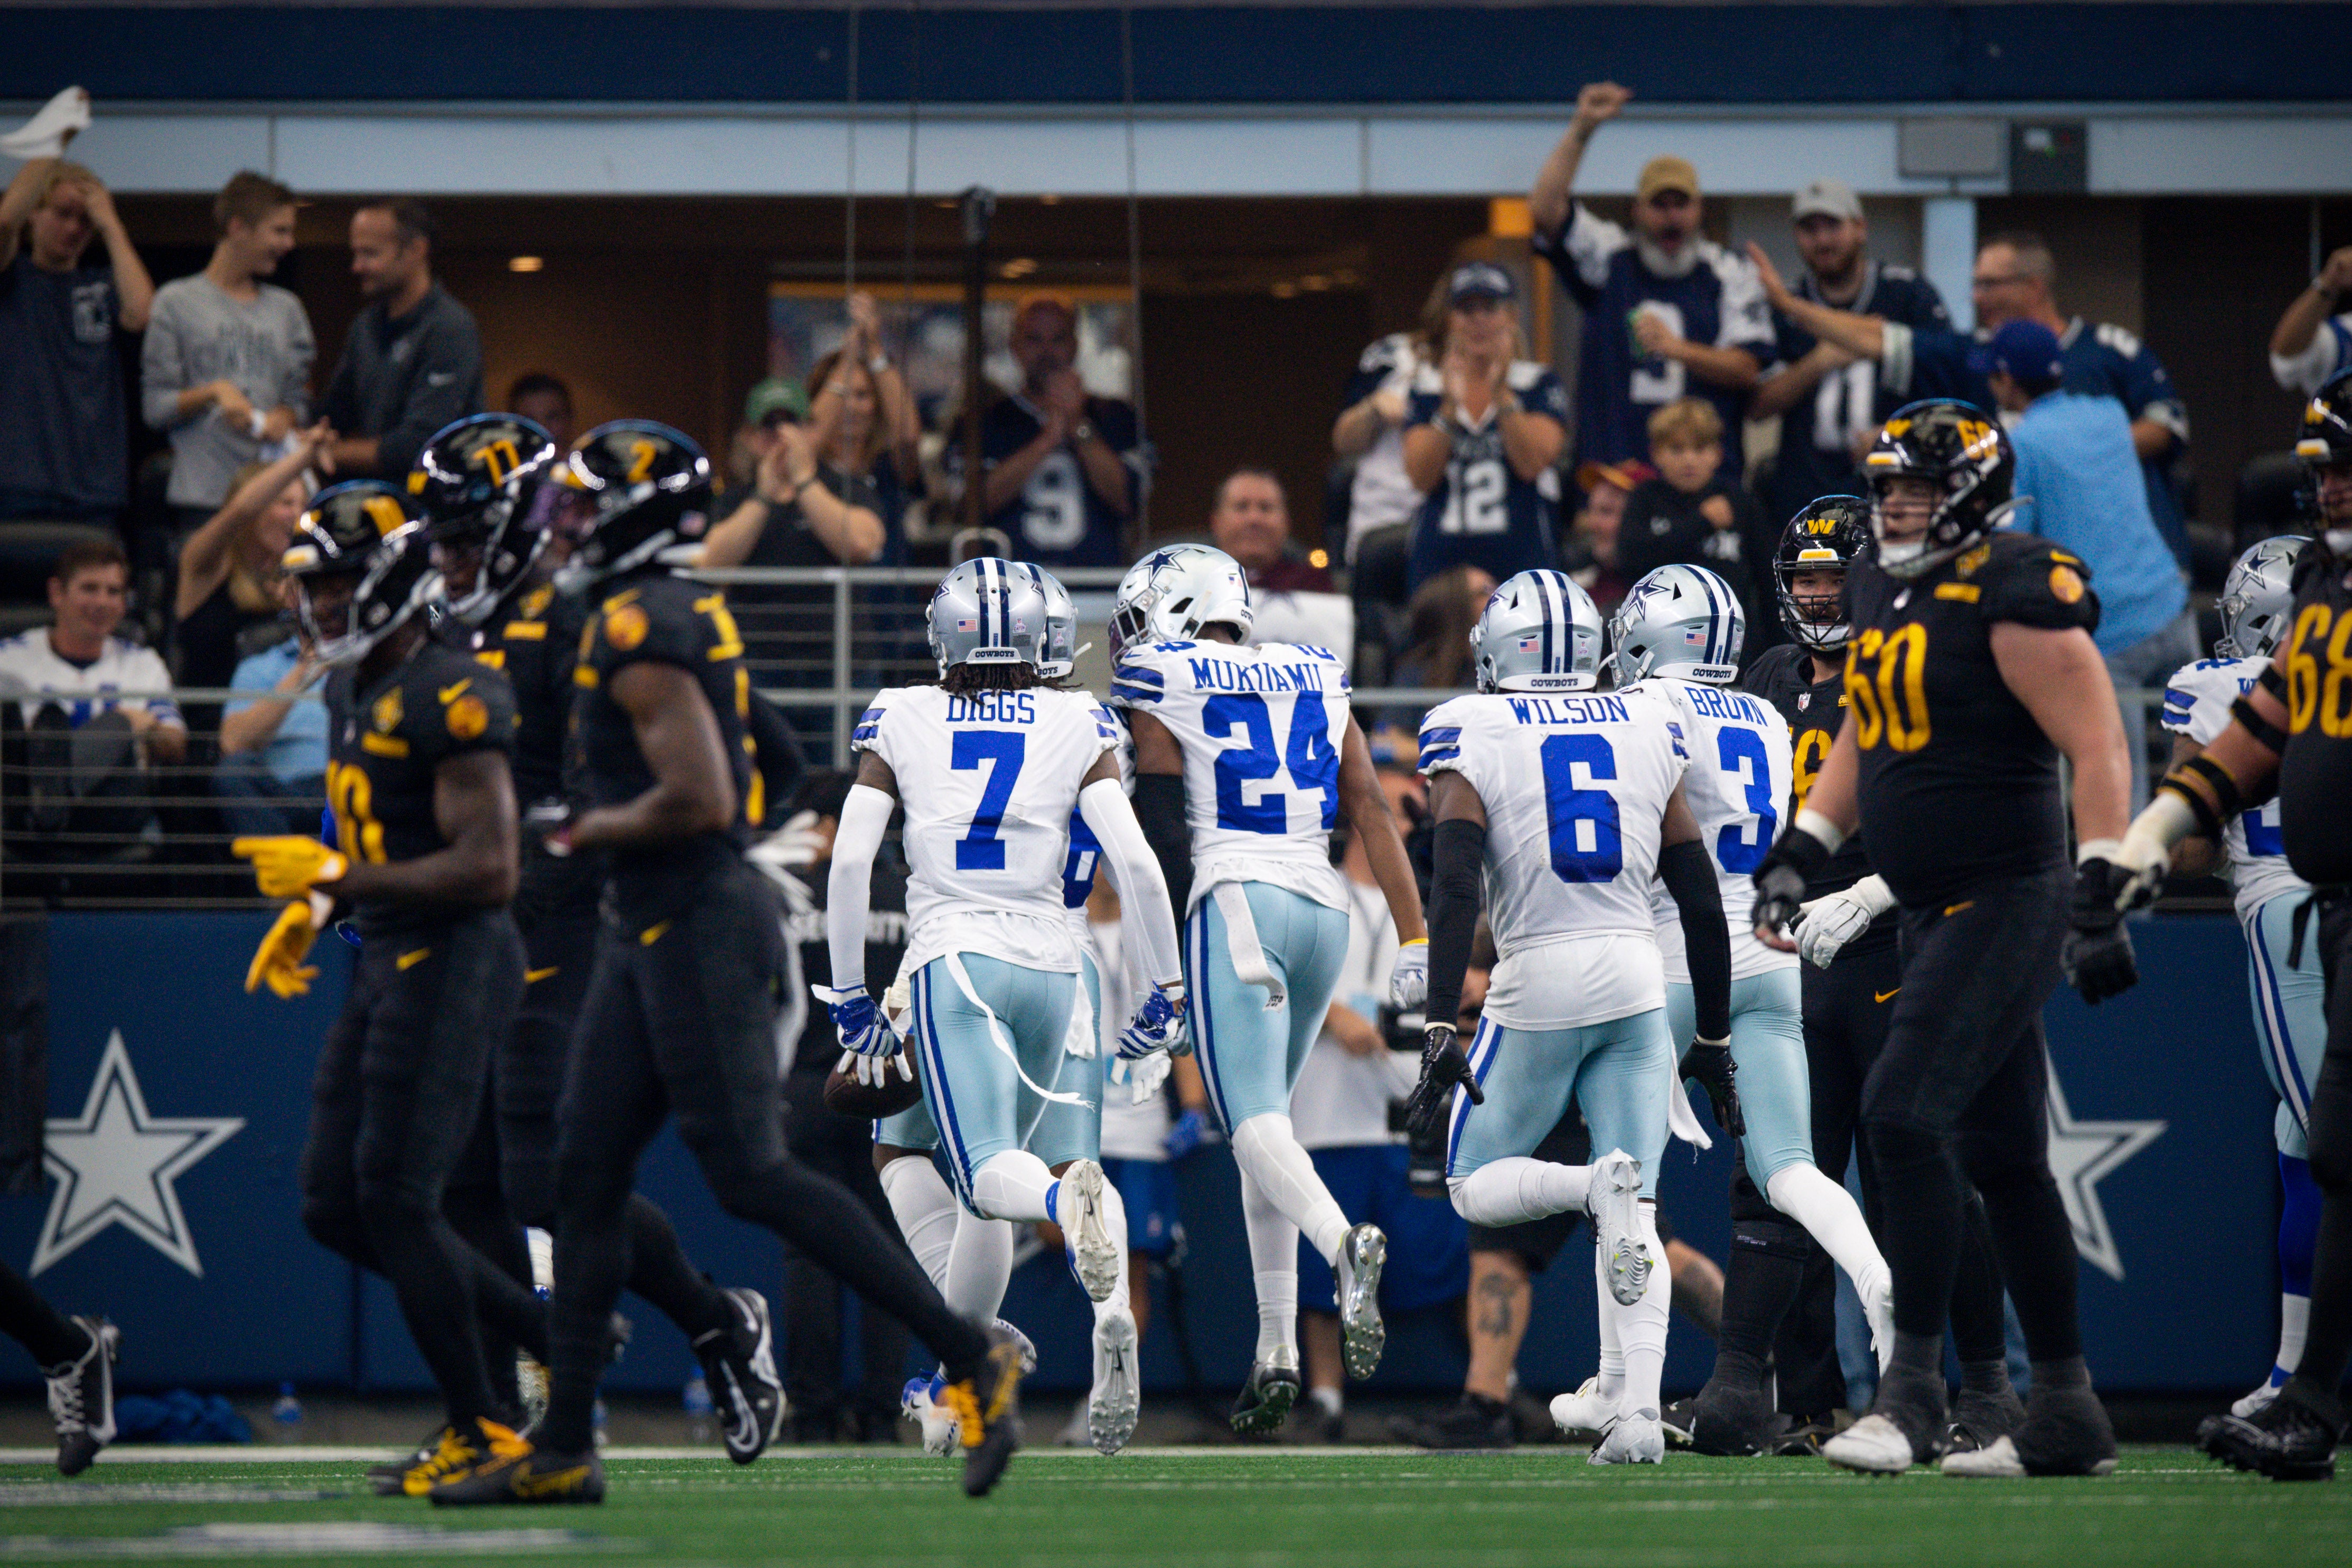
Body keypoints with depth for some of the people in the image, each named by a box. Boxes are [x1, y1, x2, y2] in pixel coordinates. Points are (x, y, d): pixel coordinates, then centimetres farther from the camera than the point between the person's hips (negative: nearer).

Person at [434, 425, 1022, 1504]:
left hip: (699, 928, -10)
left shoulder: (641, 633, -17)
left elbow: (697, 799, -24)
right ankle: (563, 1447, 11)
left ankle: (973, 1363, -7)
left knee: (753, 1179, -10)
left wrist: (595, 832, -10)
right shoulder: (685, 616, 14)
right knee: (587, 1174, 9)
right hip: (649, 933, 10)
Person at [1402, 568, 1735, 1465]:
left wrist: (1440, 1036, -16)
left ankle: (1600, 1187, -20)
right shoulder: (1646, 730, 10)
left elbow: (1454, 889, -13)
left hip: (1537, 985, -3)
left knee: (1476, 1188, 12)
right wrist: (1715, 1042, 19)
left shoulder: (1470, 737, 0)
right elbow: (1702, 902, 11)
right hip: (1636, 982, 3)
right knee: (1634, 1219, 5)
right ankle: (1634, 1412, -13)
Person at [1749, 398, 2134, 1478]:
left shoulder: (2013, 594, -14)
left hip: (2007, 903, -9)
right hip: (1932, 911, 9)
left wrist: (2098, 894, -21)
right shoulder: (1879, 589, 13)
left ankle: (1914, 1387, -13)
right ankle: (2066, 1412, 15)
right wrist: (1798, 854, 19)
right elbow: (1862, 739, 26)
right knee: (2002, 1156, 10)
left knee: (1905, 1116, -17)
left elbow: (2098, 749, -17)